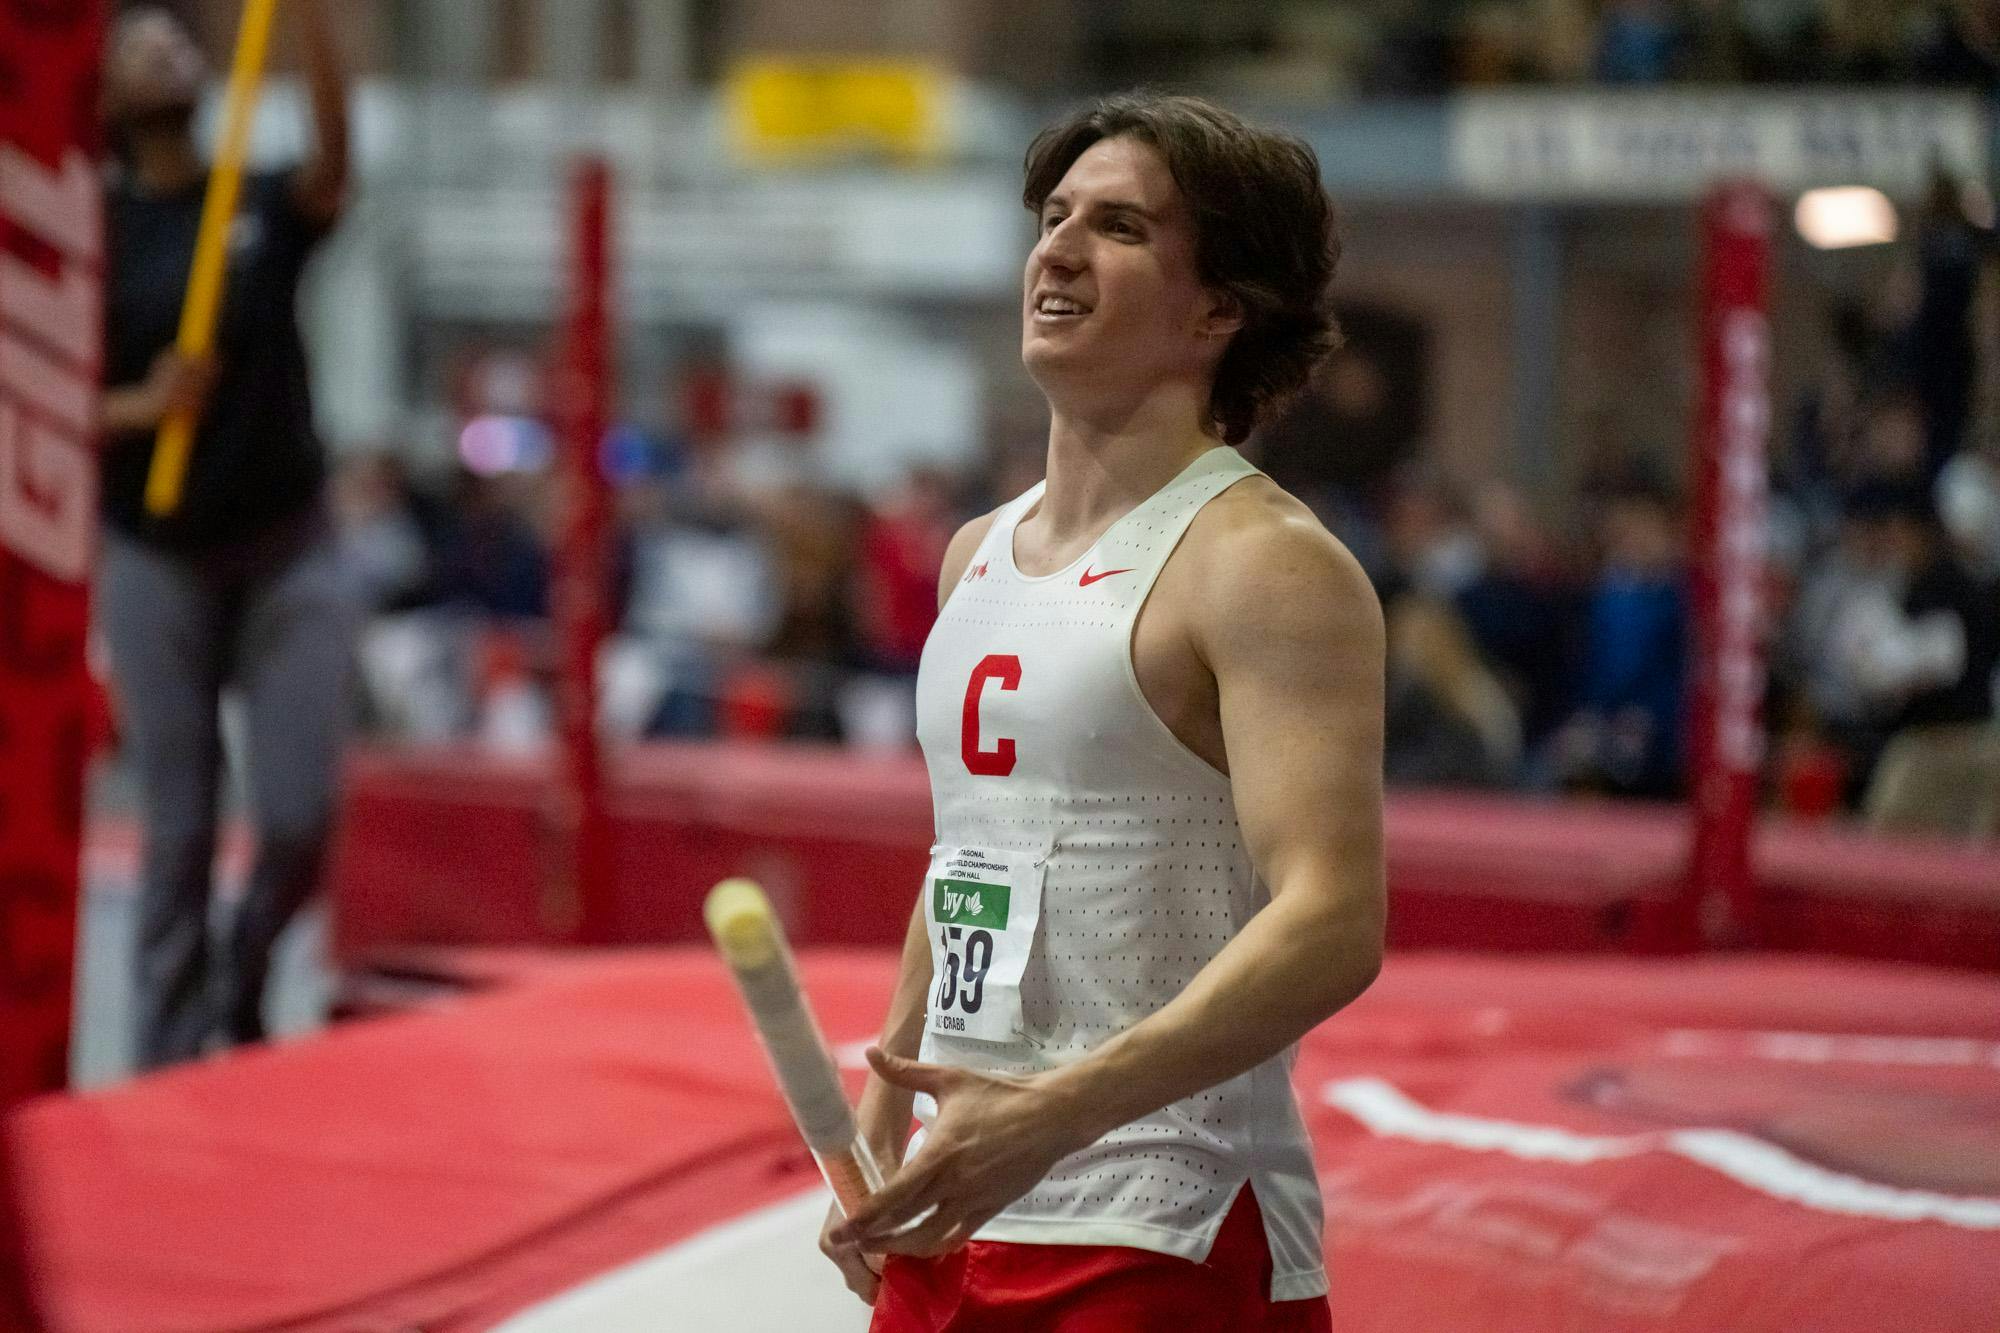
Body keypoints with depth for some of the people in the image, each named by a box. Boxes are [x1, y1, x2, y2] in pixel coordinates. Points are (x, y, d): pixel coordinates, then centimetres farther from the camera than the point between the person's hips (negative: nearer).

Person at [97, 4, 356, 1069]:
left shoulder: (269, 210, 3)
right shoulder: (93, 232, 0)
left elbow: (333, 159, -20)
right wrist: (139, 406, -21)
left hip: (288, 550, 1)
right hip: (157, 560, -1)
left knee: (299, 818, -6)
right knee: (180, 830, 1)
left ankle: (241, 983, 23)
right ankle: (169, 1052, 12)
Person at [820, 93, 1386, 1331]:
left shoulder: (1266, 565, -12)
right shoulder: (979, 554, 13)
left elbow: (1331, 926, -23)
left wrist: (1056, 1112, -32)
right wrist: (879, 1134, 15)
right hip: (951, 1224, 7)